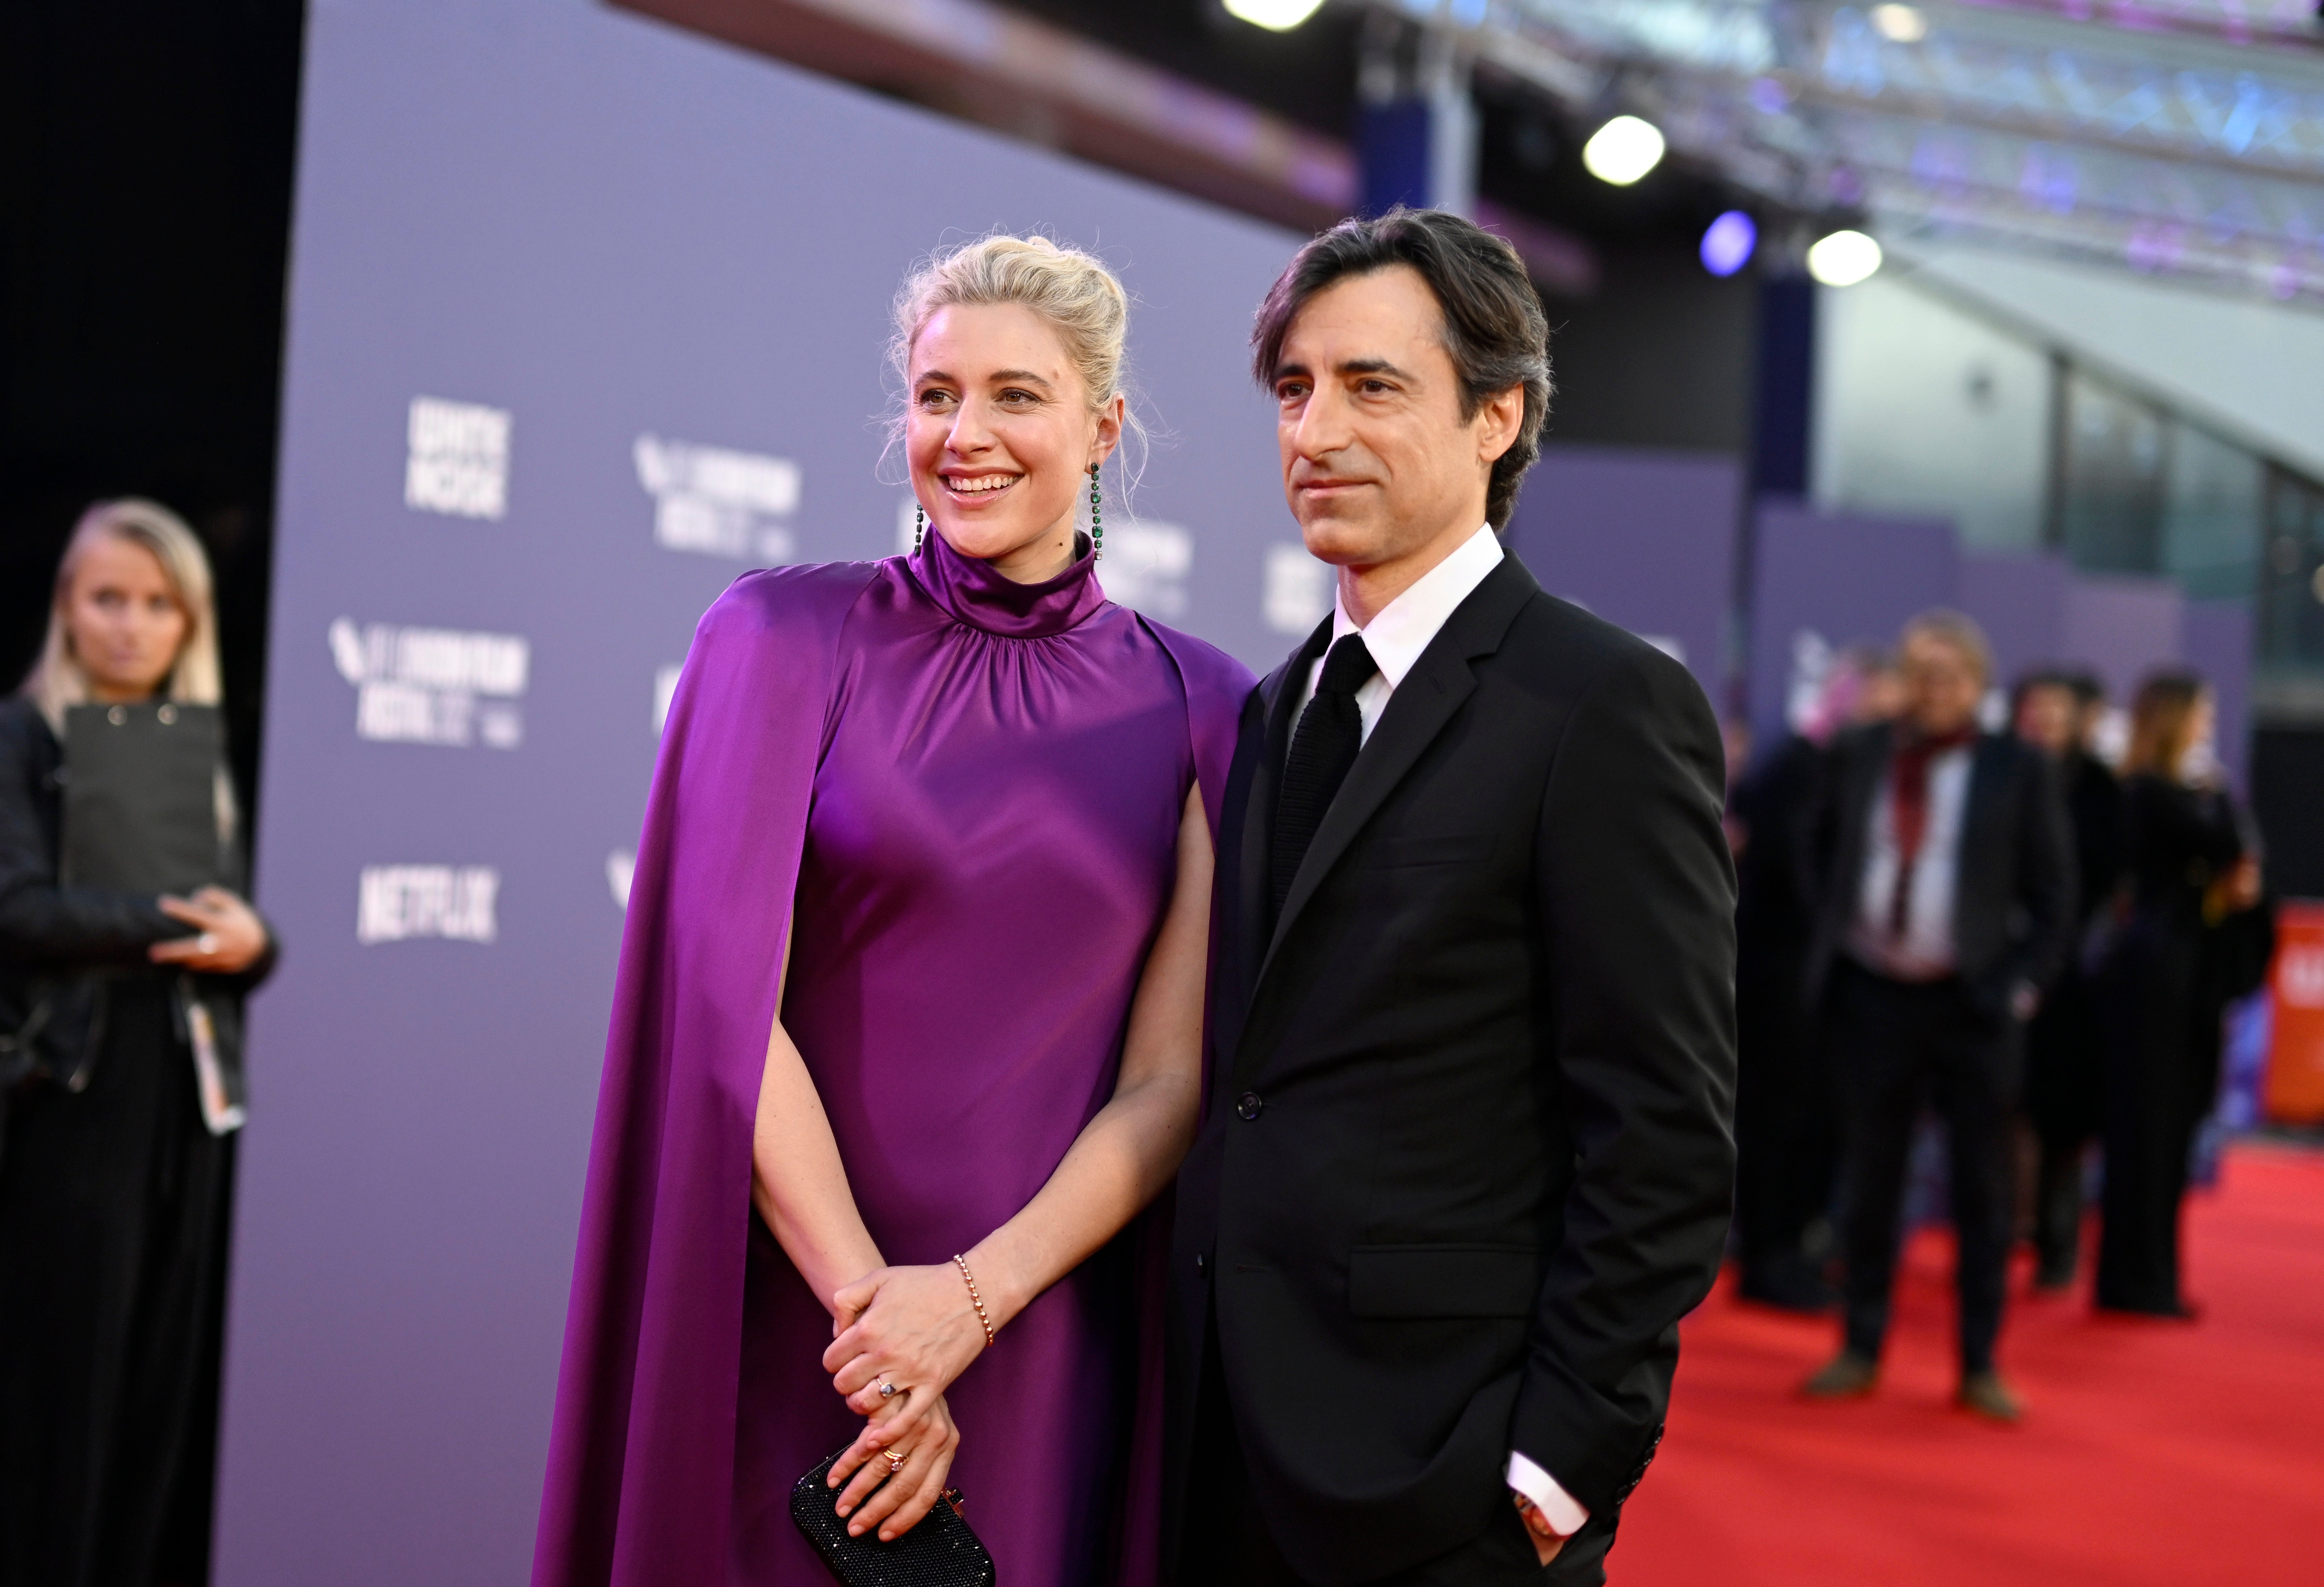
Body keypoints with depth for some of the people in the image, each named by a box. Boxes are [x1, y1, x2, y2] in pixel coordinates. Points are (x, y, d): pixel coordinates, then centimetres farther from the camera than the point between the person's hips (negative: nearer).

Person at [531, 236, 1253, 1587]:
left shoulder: (1200, 705, 2)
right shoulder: (788, 635, -2)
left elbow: (1173, 1079, -3)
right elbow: (723, 999, -9)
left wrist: (976, 1297, -15)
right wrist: (864, 1299, -14)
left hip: (1045, 1343, 2)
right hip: (786, 1335, -1)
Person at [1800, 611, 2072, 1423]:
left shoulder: (2019, 770, -2)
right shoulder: (1859, 755, 4)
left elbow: (2053, 897, 1)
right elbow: (1823, 850, 14)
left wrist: (2021, 984, -8)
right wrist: (1829, 944, 4)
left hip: (1971, 999, -2)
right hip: (1872, 993, 2)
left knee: (1982, 1187, 3)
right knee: (1870, 1179, 9)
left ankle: (1980, 1365, 13)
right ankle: (1861, 1350, 19)